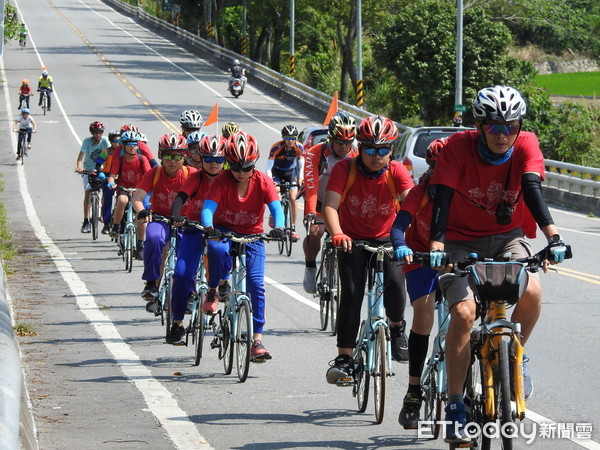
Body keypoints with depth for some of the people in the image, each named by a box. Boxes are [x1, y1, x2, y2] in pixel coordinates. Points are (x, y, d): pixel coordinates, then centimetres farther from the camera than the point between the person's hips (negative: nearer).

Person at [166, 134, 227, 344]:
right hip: (194, 228, -2)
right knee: (182, 273, -15)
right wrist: (175, 216, -46)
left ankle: (222, 283, 4)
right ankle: (177, 323, -4)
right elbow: (181, 197, -25)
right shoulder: (196, 178, -11)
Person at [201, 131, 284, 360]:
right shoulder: (222, 180, -15)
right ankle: (213, 292, -10)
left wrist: (278, 227, -44)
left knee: (256, 283, -13)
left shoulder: (263, 181, -12)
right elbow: (208, 206, -26)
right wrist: (208, 227, -47)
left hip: (252, 235, 1)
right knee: (219, 249, -38)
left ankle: (257, 341, -9)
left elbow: (276, 207, -23)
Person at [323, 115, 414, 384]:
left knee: (394, 281, -25)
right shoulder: (345, 169, -16)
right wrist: (337, 234, -46)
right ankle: (344, 358, -9)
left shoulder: (396, 171, -14)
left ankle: (397, 327, 6)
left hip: (385, 238, 0)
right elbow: (330, 205, -26)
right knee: (351, 293, -15)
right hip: (352, 240, 0)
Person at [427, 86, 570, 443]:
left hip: (508, 237, 1)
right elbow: (443, 197, -26)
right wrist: (436, 245, -42)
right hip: (463, 240, -1)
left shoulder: (526, 145, -13)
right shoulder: (459, 146, -18)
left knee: (531, 291, -29)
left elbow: (533, 189, -26)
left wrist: (552, 236, -43)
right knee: (463, 312, -22)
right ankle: (455, 407, -10)